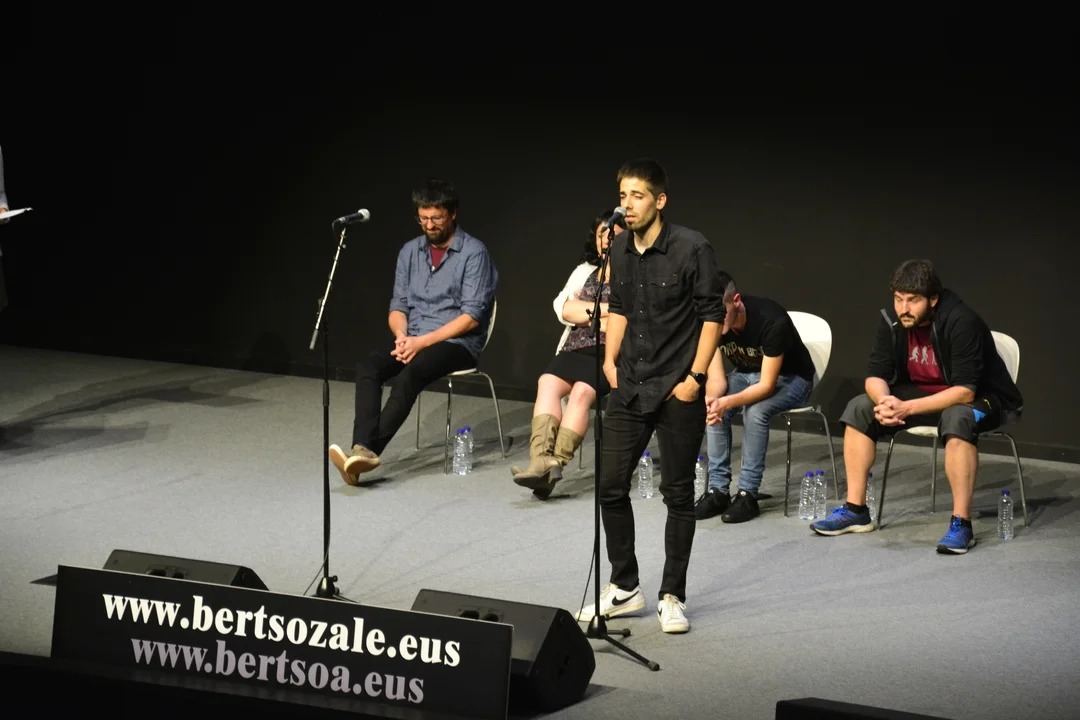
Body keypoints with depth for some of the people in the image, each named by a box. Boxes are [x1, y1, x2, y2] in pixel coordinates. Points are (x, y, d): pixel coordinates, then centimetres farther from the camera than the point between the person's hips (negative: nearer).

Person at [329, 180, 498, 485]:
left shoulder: (474, 253, -7)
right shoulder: (410, 251, 12)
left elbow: (472, 316, -12)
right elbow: (398, 307, 14)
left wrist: (423, 341, -19)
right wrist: (402, 336, -9)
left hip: (456, 342, -5)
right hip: (413, 339, 5)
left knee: (411, 374, -36)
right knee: (367, 367, -25)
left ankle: (367, 448, -43)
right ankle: (363, 449, -41)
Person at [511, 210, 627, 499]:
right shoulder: (584, 272, 25)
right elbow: (563, 307, 10)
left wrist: (583, 313, -1)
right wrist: (605, 309, -2)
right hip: (577, 348, 5)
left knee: (581, 390, -31)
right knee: (548, 382, -26)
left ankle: (556, 462, -35)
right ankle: (541, 459, -40)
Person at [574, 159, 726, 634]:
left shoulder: (692, 249, -13)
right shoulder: (620, 249, 5)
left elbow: (713, 313, -10)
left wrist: (696, 376, -13)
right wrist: (609, 359, 9)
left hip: (677, 390, -6)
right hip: (628, 387, 6)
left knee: (678, 493, 3)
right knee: (611, 486, 5)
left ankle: (672, 597, 12)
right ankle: (624, 588, 20)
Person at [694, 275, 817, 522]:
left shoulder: (772, 321, -34)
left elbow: (767, 385, -33)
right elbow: (716, 377, -17)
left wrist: (727, 402, -48)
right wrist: (711, 398, -41)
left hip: (789, 379, -5)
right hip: (746, 374, 5)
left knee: (755, 410, -34)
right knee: (712, 407, -23)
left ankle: (747, 494, -25)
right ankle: (718, 490, -17)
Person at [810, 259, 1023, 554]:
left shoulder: (961, 322, -30)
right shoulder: (892, 320, -12)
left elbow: (965, 391, -34)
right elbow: (876, 375, -7)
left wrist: (906, 408, -38)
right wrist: (885, 401, -31)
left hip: (978, 398, -7)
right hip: (920, 392, 7)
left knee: (958, 418, -39)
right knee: (860, 408, -9)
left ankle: (961, 524, -35)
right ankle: (855, 510, -3)